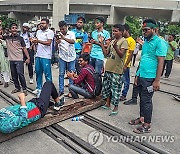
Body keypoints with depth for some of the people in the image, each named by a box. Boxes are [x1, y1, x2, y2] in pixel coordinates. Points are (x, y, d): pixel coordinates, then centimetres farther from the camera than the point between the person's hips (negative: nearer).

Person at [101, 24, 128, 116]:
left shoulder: (123, 41, -9)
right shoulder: (112, 41, 15)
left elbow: (121, 54, -21)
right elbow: (107, 53, 14)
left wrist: (115, 47, -37)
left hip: (116, 70, -8)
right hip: (108, 68, 8)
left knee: (115, 88, 0)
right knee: (106, 86, 15)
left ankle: (116, 107, 14)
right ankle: (107, 104, 30)